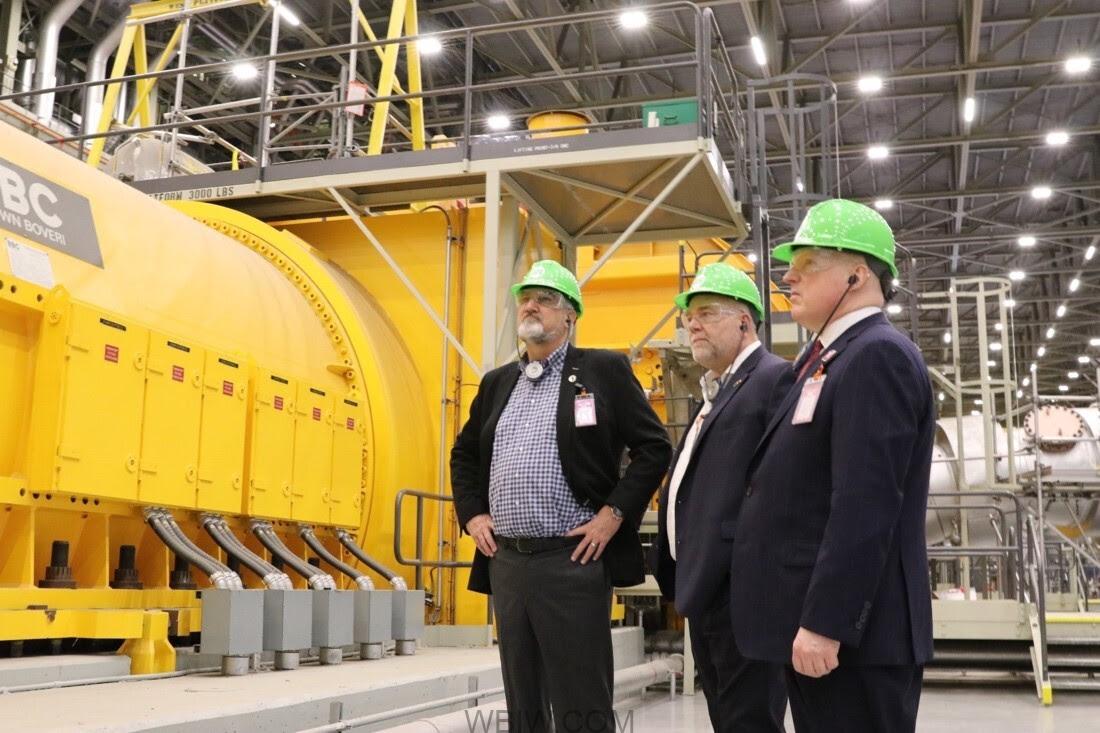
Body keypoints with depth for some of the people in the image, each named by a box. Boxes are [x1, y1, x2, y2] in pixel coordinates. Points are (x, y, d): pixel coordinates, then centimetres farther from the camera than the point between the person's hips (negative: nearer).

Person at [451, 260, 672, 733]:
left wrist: (614, 514, -11)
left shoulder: (603, 370, 0)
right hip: (507, 560, 6)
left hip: (573, 558, -5)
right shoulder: (497, 382, 15)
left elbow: (654, 447, -3)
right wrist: (472, 514, 11)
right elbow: (464, 454, 25)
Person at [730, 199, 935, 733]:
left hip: (850, 635, -9)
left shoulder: (878, 355, -13)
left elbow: (864, 506, -22)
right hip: (816, 625, 9)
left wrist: (824, 624, -24)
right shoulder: (824, 360, 17)